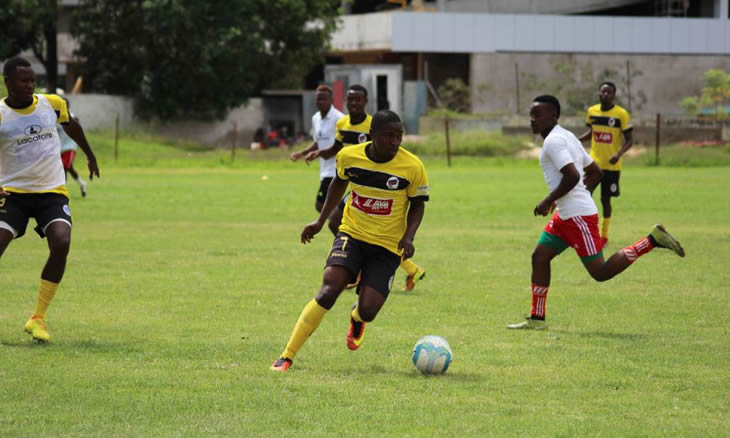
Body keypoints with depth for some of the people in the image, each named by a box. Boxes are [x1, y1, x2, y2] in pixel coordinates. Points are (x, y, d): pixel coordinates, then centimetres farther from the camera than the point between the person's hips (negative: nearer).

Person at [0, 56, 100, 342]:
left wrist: (90, 156, 38)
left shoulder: (52, 104, 2)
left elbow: (71, 126, 24)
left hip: (52, 191, 2)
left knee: (61, 243, -23)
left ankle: (38, 318, -10)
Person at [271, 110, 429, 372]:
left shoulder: (412, 167, -12)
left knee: (367, 311, -13)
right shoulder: (349, 156, -7)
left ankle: (356, 318, 30)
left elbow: (417, 205, 2)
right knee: (328, 292, -22)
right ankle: (287, 357, -15)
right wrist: (321, 221, 14)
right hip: (352, 234, 1)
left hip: (387, 246, -1)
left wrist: (408, 237, -15)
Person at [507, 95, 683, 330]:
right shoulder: (567, 137, 17)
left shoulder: (554, 141, -14)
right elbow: (595, 172, 22)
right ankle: (537, 319, 12)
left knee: (600, 272, -8)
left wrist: (548, 201, -16)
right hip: (566, 215, 11)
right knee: (540, 256, 9)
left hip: (578, 215, -11)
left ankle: (652, 240, -5)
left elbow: (572, 176, -26)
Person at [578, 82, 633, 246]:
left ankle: (604, 236, 21)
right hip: (594, 163, 3)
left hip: (611, 165, -3)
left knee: (605, 199, 5)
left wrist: (619, 154, -23)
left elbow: (629, 140, -7)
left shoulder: (621, 114, -10)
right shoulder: (591, 111, 3)